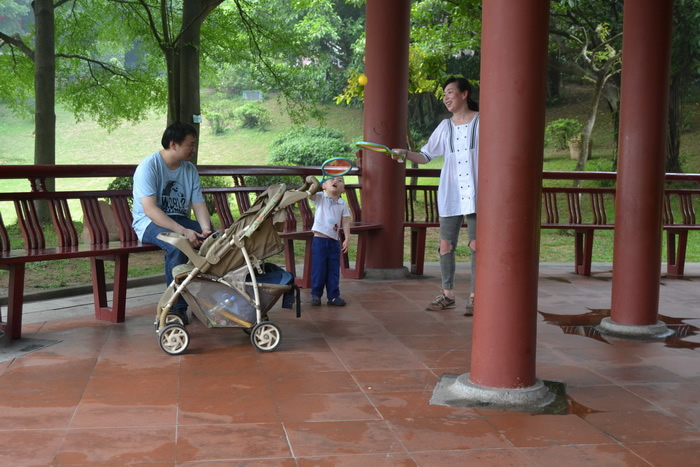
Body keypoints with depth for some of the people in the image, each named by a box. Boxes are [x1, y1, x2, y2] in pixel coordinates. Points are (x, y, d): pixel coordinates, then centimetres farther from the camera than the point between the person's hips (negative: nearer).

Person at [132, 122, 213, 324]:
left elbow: (199, 204, 3)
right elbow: (150, 210, -24)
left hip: (180, 220, 6)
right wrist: (184, 232, -33)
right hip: (149, 223, -6)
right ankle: (177, 307, -27)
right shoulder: (149, 167, -14)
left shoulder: (190, 169, 8)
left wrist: (206, 229, -20)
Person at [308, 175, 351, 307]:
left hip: (334, 242, 3)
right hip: (319, 240, -3)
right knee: (318, 270, 1)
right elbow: (310, 195, -20)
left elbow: (345, 222, 4)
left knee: (334, 271, 8)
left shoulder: (343, 204, 5)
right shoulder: (320, 198, -1)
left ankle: (333, 296, 17)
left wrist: (347, 239, -4)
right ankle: (316, 294, 15)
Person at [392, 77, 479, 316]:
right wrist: (406, 154, -8)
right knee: (446, 245, 4)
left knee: (476, 246, -4)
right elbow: (426, 155, 10)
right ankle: (447, 294, 16)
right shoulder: (445, 126, 11)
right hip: (450, 196, 4)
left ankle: (474, 297, 4)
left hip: (475, 194, -4)